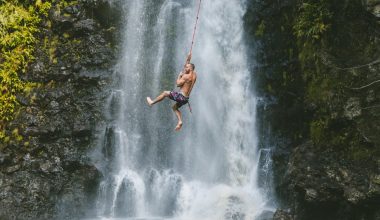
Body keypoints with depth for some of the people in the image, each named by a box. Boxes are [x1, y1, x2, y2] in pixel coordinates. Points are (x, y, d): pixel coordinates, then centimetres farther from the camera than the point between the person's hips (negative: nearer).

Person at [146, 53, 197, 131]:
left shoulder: (186, 76, -18)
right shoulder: (194, 74, 7)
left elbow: (178, 84, -15)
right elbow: (187, 67, 25)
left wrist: (179, 76, -2)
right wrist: (188, 60, 19)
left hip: (181, 96, -8)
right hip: (186, 98, 8)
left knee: (165, 93, 8)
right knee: (175, 107, 27)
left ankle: (152, 102, 22)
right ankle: (180, 121, 9)